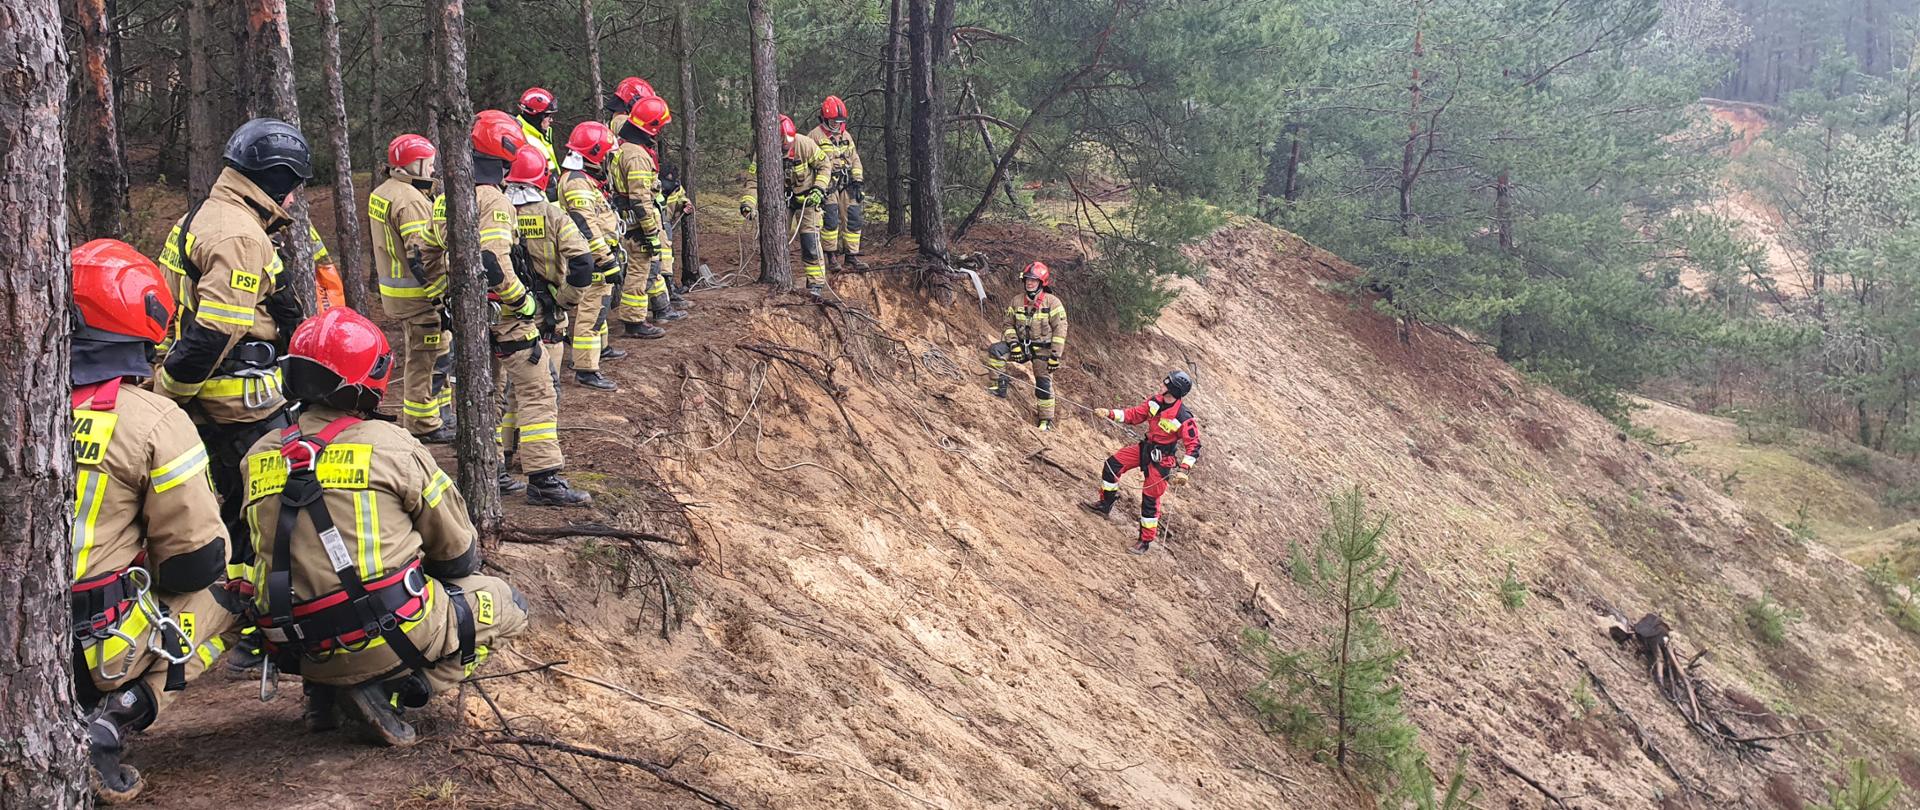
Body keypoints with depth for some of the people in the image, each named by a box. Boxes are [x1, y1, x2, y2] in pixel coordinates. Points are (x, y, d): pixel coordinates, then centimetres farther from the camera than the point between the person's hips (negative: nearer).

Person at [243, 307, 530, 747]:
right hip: (388, 636, -6)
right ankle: (389, 690, -3)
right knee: (505, 603, 14)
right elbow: (458, 553, 2)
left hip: (301, 651, 7)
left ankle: (323, 690, 13)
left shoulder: (259, 457, 6)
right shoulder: (390, 445, -7)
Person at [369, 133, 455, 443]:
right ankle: (423, 425, 5)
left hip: (391, 288, 10)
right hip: (418, 296, -10)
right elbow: (421, 255, -26)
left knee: (418, 356, 21)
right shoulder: (411, 201, -21)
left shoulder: (379, 194, 12)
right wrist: (440, 295, -24)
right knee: (426, 359, -2)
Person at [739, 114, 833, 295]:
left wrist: (819, 188, -22)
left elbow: (824, 165, -11)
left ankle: (816, 282, -2)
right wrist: (747, 203, -32)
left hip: (807, 198, -3)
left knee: (810, 241, -11)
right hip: (781, 199, 3)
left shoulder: (804, 144, -25)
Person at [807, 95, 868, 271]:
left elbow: (855, 160, 19)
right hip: (827, 185, -5)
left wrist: (859, 182, 9)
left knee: (853, 220, 1)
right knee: (830, 220, -14)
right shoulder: (815, 136, -1)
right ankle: (832, 257, -6)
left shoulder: (846, 136, 17)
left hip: (846, 184, 5)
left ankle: (851, 256, 8)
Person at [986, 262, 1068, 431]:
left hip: (1043, 349, -4)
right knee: (995, 350, -18)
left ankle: (1046, 420, 7)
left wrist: (1055, 355, -18)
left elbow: (1060, 329, -13)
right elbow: (1009, 324, 9)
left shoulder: (1052, 302, -11)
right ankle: (1000, 386, -11)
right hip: (1022, 345, 4)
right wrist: (1013, 344, -10)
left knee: (1043, 384, -7)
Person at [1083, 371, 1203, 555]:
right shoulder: (1156, 401, -8)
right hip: (1146, 447, 7)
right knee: (1112, 464, 6)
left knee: (1150, 499, -1)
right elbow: (1135, 415, 4)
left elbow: (1193, 446, -22)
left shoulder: (1184, 418, -28)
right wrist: (1110, 414, -5)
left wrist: (1183, 470, -31)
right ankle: (1105, 505, 25)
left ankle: (1146, 540, 17)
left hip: (1162, 459, -7)